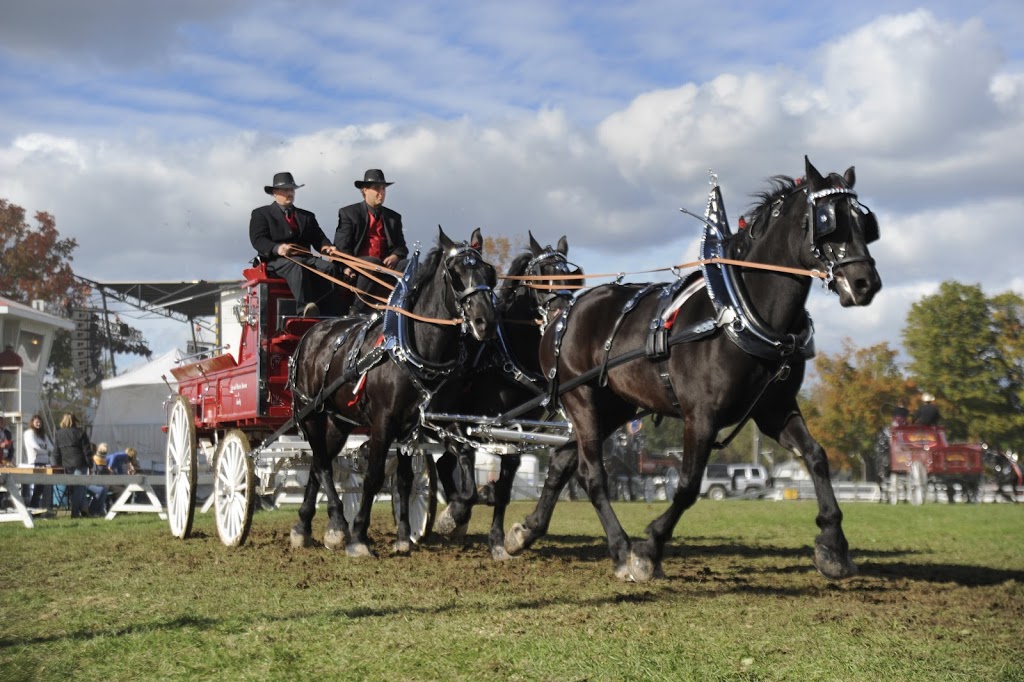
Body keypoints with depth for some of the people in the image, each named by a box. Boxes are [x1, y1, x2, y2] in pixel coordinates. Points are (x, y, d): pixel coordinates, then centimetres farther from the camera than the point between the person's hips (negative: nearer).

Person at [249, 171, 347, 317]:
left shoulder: (307, 216, 30)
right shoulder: (261, 214, 15)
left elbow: (319, 239, 17)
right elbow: (258, 240, -1)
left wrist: (328, 248, -9)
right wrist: (277, 248, -23)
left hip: (306, 257, 5)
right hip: (278, 259, -4)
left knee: (329, 267, -28)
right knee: (296, 267, -40)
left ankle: (333, 315, -42)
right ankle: (305, 309, -60)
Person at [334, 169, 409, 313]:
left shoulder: (393, 217, 23)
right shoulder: (348, 213, 11)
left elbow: (401, 247, 15)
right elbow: (341, 245, 1)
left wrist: (395, 256, -11)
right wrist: (347, 266, -19)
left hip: (387, 264, 4)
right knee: (374, 263, -38)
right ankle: (359, 311, -34)